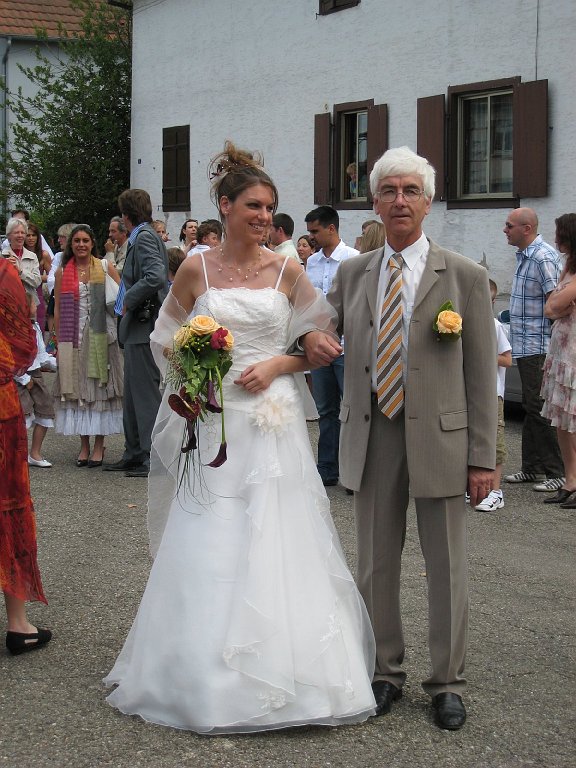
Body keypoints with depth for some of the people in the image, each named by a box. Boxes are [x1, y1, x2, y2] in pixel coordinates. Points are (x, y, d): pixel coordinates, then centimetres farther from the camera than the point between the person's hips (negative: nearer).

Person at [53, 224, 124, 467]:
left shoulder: (105, 268, 3)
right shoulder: (62, 272, 7)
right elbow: (57, 308, 7)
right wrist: (59, 340, 1)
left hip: (99, 335, -2)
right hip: (72, 337, 2)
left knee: (99, 387, 0)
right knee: (77, 389, 3)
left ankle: (99, 446, 6)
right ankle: (84, 445, 11)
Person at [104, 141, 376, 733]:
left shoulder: (286, 271, 4)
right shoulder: (196, 269, 3)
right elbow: (166, 340, 13)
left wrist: (277, 365, -7)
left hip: (273, 423, 0)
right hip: (215, 423, 0)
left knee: (276, 544, 1)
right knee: (210, 546, 2)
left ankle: (281, 663, 14)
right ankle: (210, 671, 15)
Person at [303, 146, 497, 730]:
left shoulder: (465, 276, -1)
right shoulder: (352, 273, 8)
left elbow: (480, 374, -2)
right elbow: (321, 326, 19)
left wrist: (482, 457, -7)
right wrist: (310, 338, -7)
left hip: (439, 437, -3)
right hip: (371, 436, 3)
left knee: (446, 567, 6)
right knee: (375, 565, 11)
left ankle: (447, 682, 21)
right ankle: (385, 671, 27)